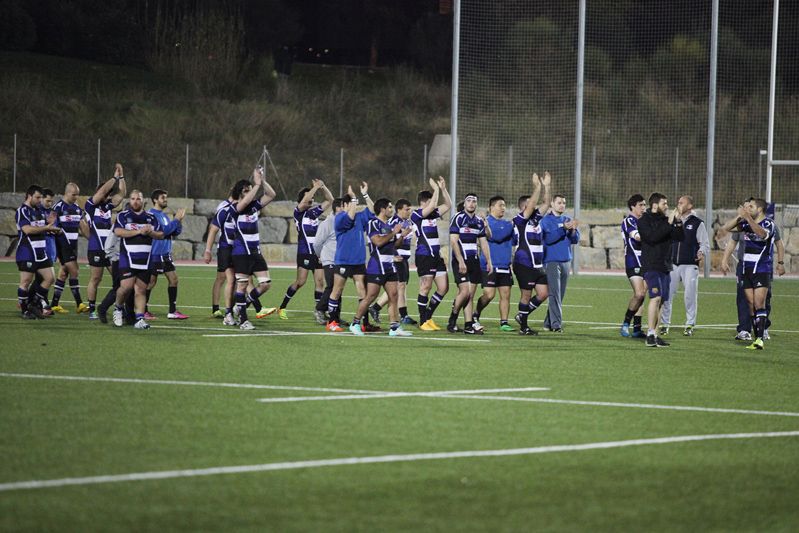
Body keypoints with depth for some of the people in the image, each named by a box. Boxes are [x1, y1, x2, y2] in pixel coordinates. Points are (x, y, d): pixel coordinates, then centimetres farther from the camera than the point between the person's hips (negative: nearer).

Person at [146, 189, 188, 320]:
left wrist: (180, 220, 0)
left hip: (166, 255, 8)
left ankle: (172, 311, 6)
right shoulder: (152, 215, -12)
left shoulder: (164, 215, 15)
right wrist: (176, 219, -16)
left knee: (173, 279, 3)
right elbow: (163, 231, -22)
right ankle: (143, 311, 9)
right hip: (155, 254, -8)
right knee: (151, 281, -2)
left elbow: (175, 233, 15)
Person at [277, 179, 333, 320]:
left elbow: (330, 200, 17)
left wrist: (323, 187, 2)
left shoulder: (315, 212, 13)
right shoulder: (298, 212, -2)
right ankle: (282, 307, 6)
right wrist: (316, 187, -18)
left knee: (320, 281, 0)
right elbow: (304, 202, -22)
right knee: (300, 282, -6)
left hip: (317, 252, 6)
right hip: (304, 253, -6)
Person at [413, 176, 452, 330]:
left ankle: (428, 317, 16)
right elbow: (431, 207, -22)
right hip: (424, 255, -8)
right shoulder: (416, 215, -8)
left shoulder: (433, 214, 15)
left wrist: (443, 189, 10)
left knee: (443, 287, 5)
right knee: (426, 287, -5)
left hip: (436, 255, 8)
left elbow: (448, 205, 21)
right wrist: (436, 189, -12)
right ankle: (423, 322, 1)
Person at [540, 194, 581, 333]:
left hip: (566, 261, 6)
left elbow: (576, 240, 7)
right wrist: (563, 228, -25)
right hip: (552, 261, -6)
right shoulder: (546, 220, -2)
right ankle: (556, 324, -17)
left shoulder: (568, 220, 14)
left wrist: (573, 230, -13)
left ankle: (548, 322, 17)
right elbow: (548, 238, -16)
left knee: (560, 294, 8)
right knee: (555, 294, -13)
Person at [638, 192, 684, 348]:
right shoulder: (644, 221, -6)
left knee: (660, 300, 8)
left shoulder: (665, 220, 11)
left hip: (664, 266, 7)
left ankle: (655, 336, 13)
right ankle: (650, 335, -19)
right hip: (651, 266, -7)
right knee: (656, 297, -19)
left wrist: (678, 222, -6)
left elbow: (679, 237, 9)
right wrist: (669, 224, -20)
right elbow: (652, 237, -21)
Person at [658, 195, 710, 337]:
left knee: (690, 296, -4)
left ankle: (690, 325, 8)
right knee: (666, 294, -2)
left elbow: (705, 243, -3)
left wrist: (702, 252, -22)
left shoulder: (697, 223, -1)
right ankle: (664, 324, 6)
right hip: (672, 264, 4)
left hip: (690, 265, -4)